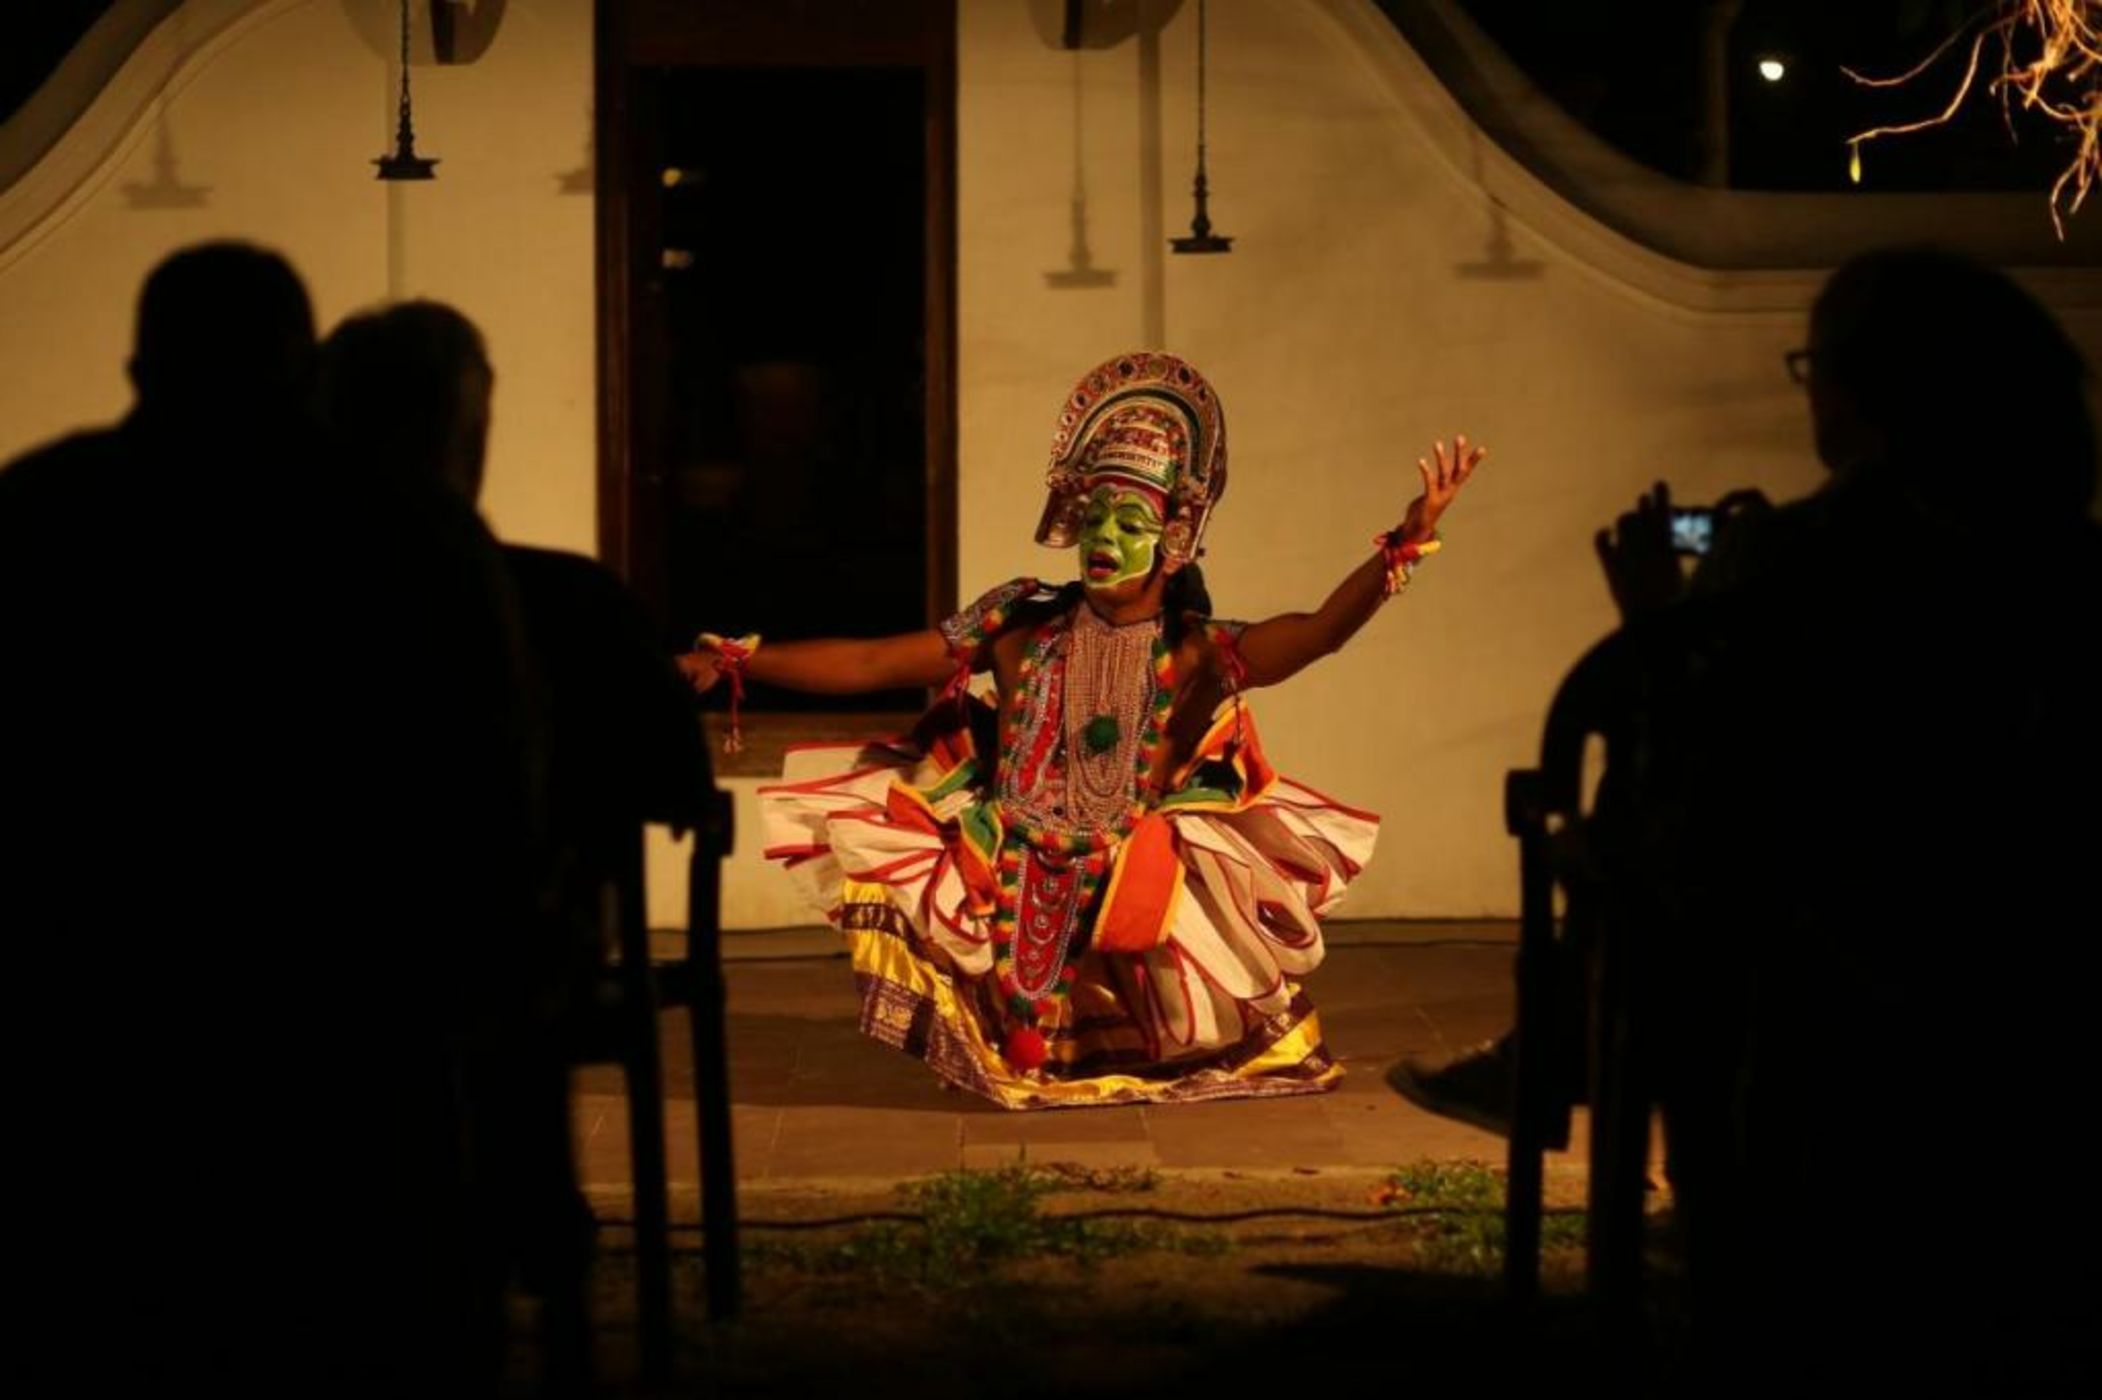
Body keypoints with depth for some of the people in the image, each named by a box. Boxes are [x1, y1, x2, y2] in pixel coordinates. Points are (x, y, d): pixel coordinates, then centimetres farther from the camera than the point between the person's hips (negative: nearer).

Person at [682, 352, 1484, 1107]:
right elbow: (868, 664, -1)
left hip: (1135, 911, -1)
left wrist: (1406, 544, -39)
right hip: (1006, 899, 1)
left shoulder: (1195, 656, -7)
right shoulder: (1021, 629, 0)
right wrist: (731, 663, -9)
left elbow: (1321, 630, -23)